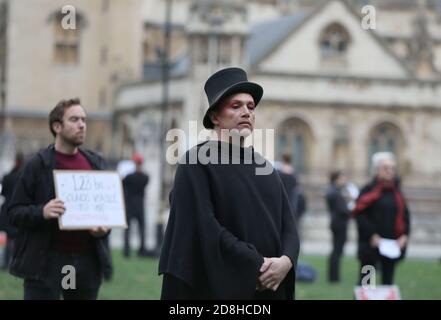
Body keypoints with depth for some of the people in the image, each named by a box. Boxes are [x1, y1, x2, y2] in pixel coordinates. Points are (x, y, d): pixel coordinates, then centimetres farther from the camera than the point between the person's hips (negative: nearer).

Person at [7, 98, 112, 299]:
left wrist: (104, 227, -3)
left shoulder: (96, 163, 11)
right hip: (46, 262, -4)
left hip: (87, 260, 5)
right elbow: (14, 212, -3)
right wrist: (41, 212, -22)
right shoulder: (38, 165, -2)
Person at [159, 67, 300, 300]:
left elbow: (287, 223, 8)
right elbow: (203, 225, -14)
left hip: (270, 287, 6)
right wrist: (256, 266, -17)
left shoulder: (264, 167, 15)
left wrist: (286, 261, -13)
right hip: (220, 288, -6)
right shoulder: (196, 163, -5)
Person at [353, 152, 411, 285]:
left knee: (388, 279, 8)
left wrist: (404, 235, -2)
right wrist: (372, 235, -18)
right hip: (371, 244, -5)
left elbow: (405, 214, 13)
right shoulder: (369, 190, -6)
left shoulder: (396, 191, 10)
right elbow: (359, 214, -12)